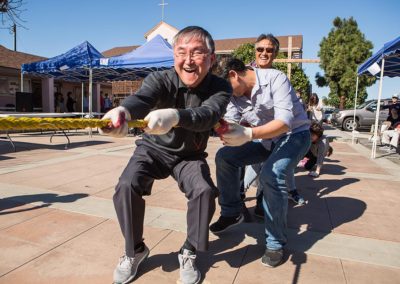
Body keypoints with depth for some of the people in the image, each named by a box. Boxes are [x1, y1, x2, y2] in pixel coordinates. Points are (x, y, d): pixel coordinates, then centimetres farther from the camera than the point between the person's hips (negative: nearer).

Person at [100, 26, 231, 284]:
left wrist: (175, 116, -60)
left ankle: (189, 253, 1)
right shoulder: (160, 79, -19)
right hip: (153, 149, 0)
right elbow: (141, 98, -40)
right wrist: (123, 111, -65)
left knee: (204, 190, -26)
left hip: (190, 156, 0)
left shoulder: (220, 88, -17)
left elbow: (207, 115, -39)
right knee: (126, 186, -24)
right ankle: (135, 251, 3)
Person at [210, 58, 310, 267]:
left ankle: (275, 243, -13)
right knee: (224, 156, -6)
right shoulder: (236, 94, -3)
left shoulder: (274, 78, -24)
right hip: (267, 137, 7)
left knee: (271, 176, -31)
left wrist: (249, 134, -48)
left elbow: (285, 122, -34)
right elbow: (231, 122, -12)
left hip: (294, 134, -6)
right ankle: (231, 213, 9)